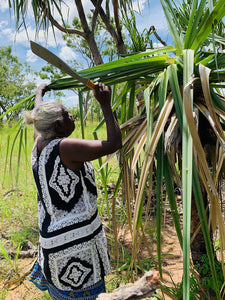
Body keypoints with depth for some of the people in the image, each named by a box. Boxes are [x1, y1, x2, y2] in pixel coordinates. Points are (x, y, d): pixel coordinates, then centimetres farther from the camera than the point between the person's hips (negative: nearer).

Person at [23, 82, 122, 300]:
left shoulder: (39, 144, 0)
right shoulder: (66, 148, -25)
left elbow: (38, 120, 22)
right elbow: (114, 143, -24)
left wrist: (39, 94, 38)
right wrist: (105, 105, -17)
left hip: (51, 233, 8)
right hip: (76, 240, -8)